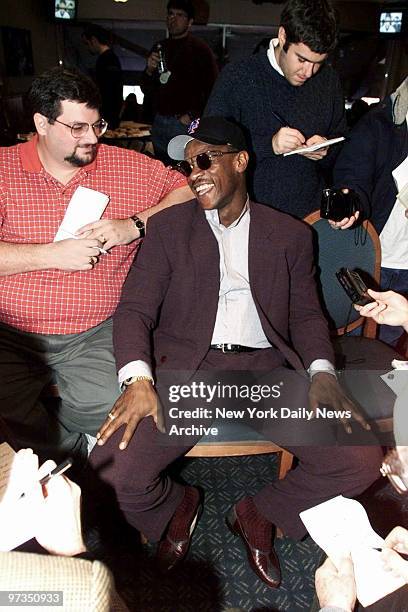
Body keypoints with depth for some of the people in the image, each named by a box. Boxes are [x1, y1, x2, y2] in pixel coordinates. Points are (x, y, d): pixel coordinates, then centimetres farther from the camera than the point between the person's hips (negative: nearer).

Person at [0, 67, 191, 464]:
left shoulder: (127, 166, 8)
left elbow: (190, 191, 9)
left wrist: (134, 225, -6)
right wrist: (53, 255, -13)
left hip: (95, 335, 1)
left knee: (113, 405, -23)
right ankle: (70, 449, 8)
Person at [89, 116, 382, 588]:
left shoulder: (290, 234, 13)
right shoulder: (167, 228, 8)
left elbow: (306, 314, 12)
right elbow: (135, 309, 0)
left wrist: (322, 371, -8)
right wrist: (137, 379, -19)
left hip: (265, 370, 2)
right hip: (186, 370, -1)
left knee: (362, 459, -15)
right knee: (110, 470, -21)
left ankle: (259, 513, 15)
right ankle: (179, 506, 17)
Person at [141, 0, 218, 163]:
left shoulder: (200, 49, -1)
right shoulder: (159, 48, 16)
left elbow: (212, 89, -9)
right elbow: (146, 90, 17)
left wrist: (193, 116, -14)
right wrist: (149, 70, -3)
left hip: (185, 123, -5)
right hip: (159, 123, 6)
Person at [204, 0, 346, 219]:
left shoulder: (329, 81, 6)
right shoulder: (236, 77, -7)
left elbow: (342, 147, 14)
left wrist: (326, 152, -9)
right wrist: (268, 145, -21)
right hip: (251, 215, -3)